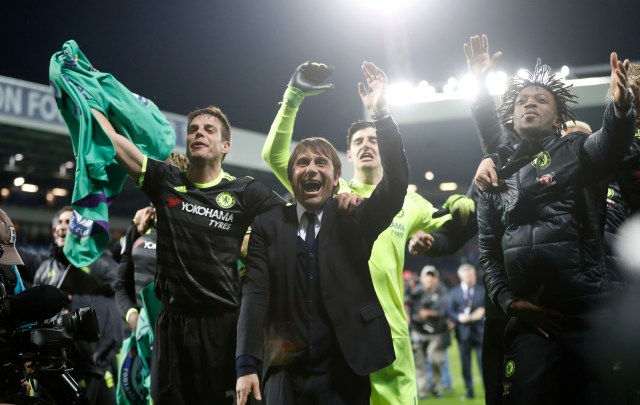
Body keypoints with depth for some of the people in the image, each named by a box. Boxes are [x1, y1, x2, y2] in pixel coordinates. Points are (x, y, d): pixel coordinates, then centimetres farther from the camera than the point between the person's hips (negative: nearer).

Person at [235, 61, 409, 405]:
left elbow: (397, 181, -9)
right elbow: (255, 294, -2)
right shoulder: (268, 225, 6)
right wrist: (246, 365, -13)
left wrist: (381, 114, -17)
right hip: (286, 373, 1)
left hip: (345, 373, 0)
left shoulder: (354, 219, 5)